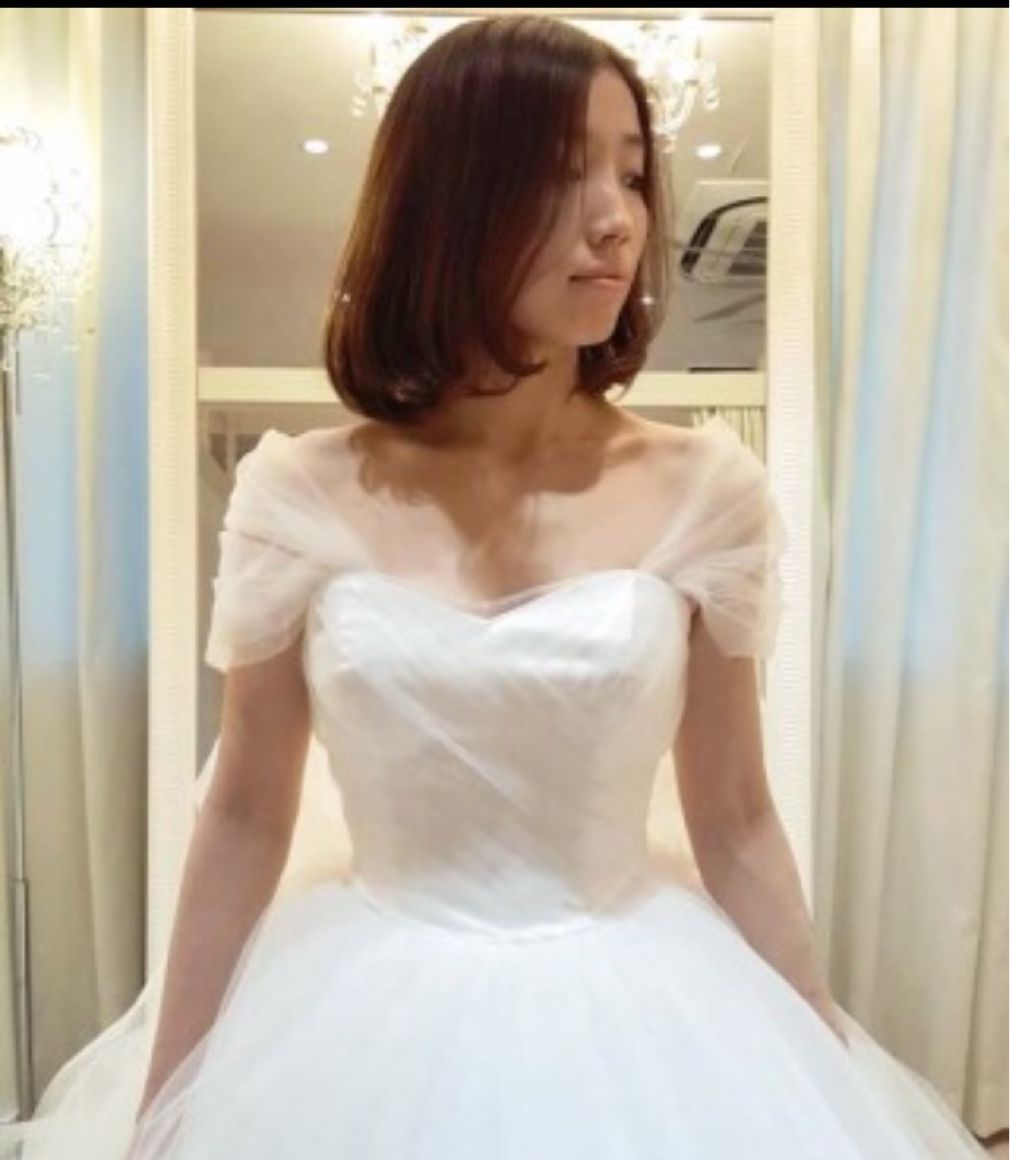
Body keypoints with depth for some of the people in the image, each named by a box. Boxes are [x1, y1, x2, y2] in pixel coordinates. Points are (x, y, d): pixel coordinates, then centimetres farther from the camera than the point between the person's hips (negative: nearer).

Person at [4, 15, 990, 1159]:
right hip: (367, 1029, 1)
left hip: (637, 1022, 1)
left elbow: (737, 821, -1)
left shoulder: (704, 488, -9)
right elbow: (244, 816, -1)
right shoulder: (299, 494, -9)